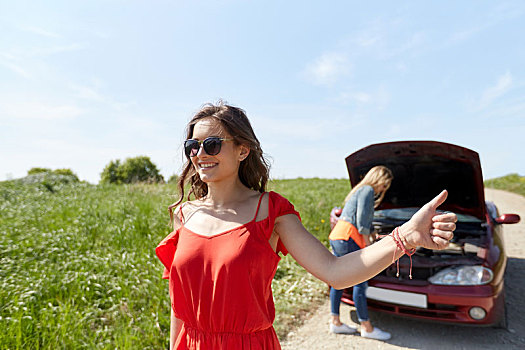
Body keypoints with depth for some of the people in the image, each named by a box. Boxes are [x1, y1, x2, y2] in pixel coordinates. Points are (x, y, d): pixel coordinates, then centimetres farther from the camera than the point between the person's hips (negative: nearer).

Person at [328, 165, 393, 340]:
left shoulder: (360, 191, 26)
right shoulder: (367, 190, -6)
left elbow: (366, 221, 36)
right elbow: (361, 219, -14)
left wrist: (374, 238, 44)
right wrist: (368, 243, -6)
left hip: (337, 237, 11)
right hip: (347, 238, -11)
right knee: (360, 282, -3)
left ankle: (335, 322, 20)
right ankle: (366, 327, 6)